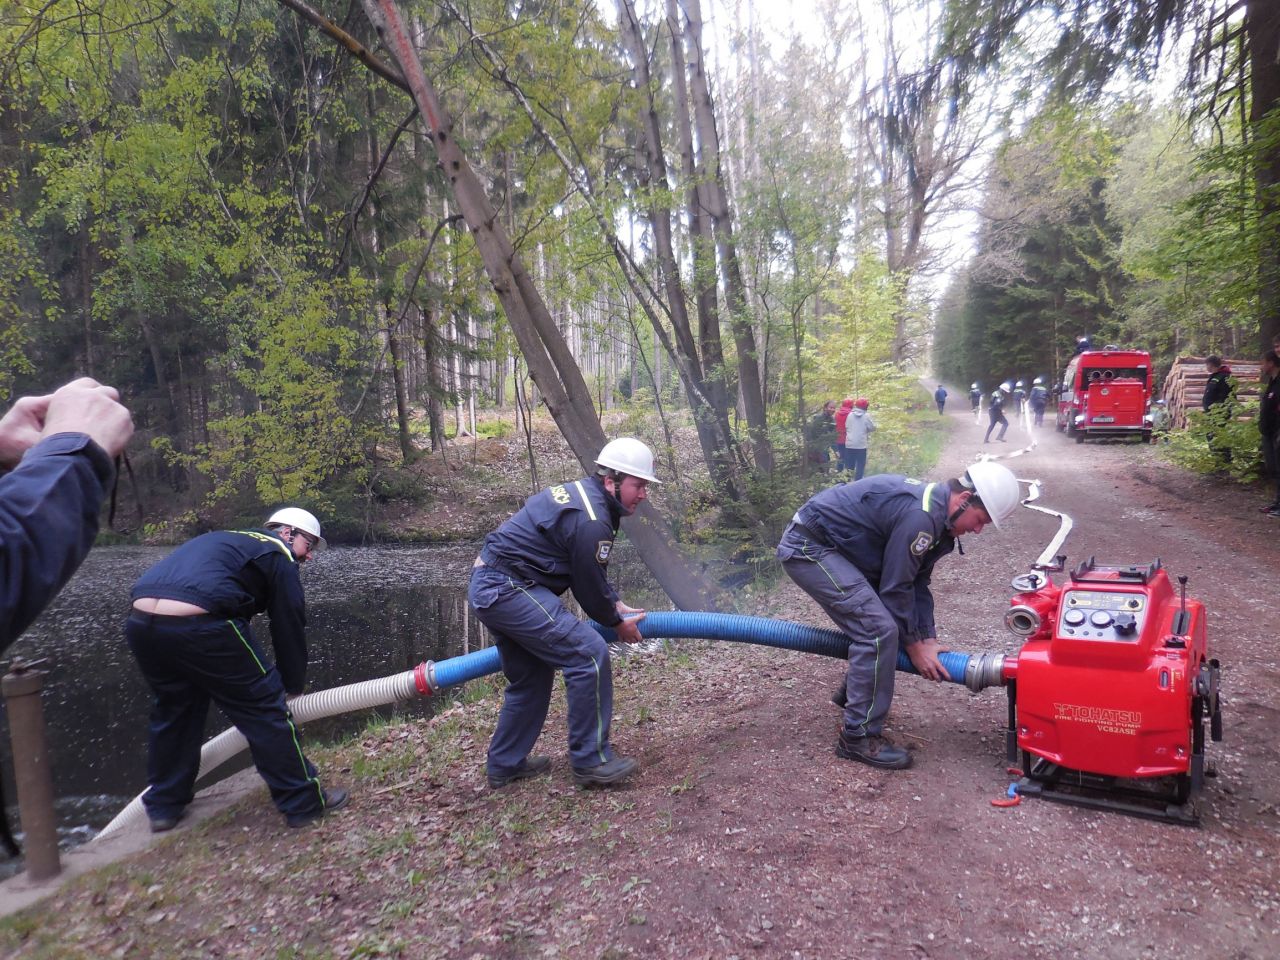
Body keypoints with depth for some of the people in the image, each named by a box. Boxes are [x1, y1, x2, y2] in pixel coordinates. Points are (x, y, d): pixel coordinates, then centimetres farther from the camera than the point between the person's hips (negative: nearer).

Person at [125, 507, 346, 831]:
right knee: (265, 708, 5)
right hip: (198, 624, -8)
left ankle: (163, 806, 41)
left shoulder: (228, 540, 34)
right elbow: (289, 628, 10)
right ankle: (305, 803, 13)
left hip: (140, 622, 8)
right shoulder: (278, 555, 11)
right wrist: (293, 687, 24)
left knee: (171, 711, 29)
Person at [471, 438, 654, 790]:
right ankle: (591, 761, -2)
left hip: (489, 587, 11)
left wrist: (616, 605, 19)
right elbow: (588, 586, -11)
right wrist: (617, 622, 6)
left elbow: (590, 574, 22)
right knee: (589, 654, -11)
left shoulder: (582, 492, 13)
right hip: (510, 590, -11)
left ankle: (505, 764, 32)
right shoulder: (591, 521, -19)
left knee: (531, 678, 21)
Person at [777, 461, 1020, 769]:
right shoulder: (921, 517, -24)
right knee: (879, 630, -15)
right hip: (808, 547, -11)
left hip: (829, 544, 11)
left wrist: (928, 639, 8)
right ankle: (859, 737, -5)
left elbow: (917, 582, 14)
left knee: (873, 619, 19)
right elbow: (895, 588, -18)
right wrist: (915, 646, -5)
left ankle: (853, 692, 37)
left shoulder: (935, 516, 8)